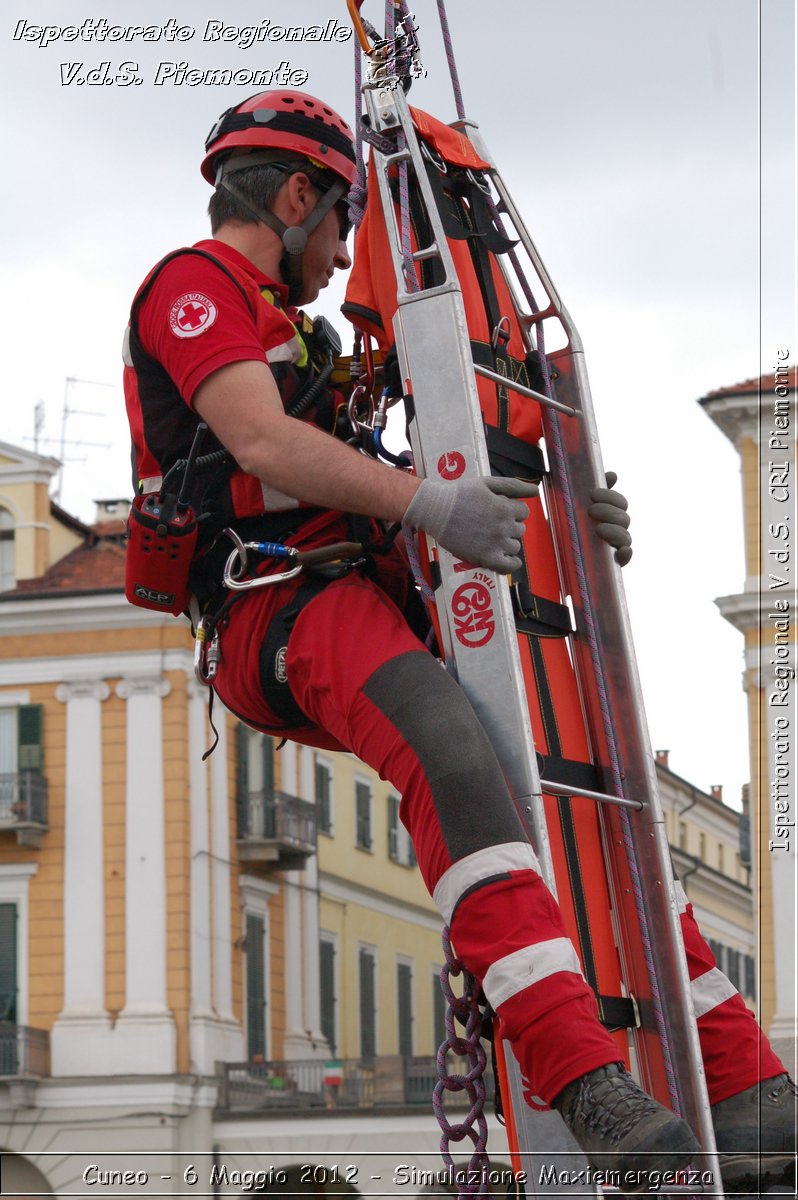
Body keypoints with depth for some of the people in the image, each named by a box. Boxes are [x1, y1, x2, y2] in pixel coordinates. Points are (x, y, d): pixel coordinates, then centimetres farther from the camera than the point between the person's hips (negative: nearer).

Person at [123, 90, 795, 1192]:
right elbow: (264, 444, -15)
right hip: (283, 613, -10)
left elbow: (375, 502, 26)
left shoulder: (283, 331, 34)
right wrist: (427, 501, -29)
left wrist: (555, 518, 11)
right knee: (453, 758, -36)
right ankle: (588, 1082, -48)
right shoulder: (194, 287, 4)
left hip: (370, 601, 10)